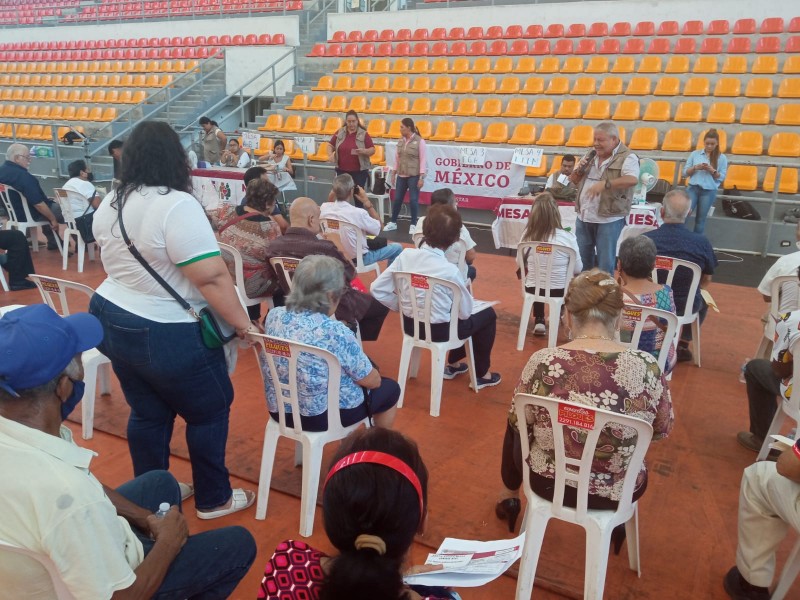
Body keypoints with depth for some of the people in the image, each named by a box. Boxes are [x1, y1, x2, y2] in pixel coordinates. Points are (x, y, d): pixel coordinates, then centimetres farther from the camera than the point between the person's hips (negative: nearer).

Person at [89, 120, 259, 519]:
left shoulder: (109, 205, 4)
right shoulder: (177, 205, -23)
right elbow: (212, 277, -26)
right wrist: (244, 325, -18)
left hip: (110, 319, 8)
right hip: (164, 334, -8)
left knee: (147, 412, 20)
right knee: (209, 411, 10)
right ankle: (213, 500, 24)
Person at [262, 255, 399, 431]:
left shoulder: (273, 316, -9)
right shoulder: (334, 331, -28)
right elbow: (372, 381, -14)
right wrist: (375, 377, 7)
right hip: (325, 416, -7)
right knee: (390, 388, 19)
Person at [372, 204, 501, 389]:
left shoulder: (406, 255, -13)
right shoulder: (450, 270, -25)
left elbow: (377, 290, -10)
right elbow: (465, 312, -14)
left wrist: (402, 306, 4)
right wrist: (466, 294, 8)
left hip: (411, 325, 6)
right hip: (439, 331, -5)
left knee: (456, 313, 33)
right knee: (488, 314, 21)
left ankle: (453, 364, 46)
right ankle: (482, 374, 32)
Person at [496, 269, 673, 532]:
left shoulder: (543, 362, -22)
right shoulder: (647, 366, -20)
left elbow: (518, 423, -7)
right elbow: (662, 430, -4)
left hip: (547, 483, -1)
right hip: (617, 493, 1)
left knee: (516, 426, 31)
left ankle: (510, 496, 52)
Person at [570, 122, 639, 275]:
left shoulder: (627, 157, -9)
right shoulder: (591, 155, 12)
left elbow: (632, 180, -26)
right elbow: (573, 180, 18)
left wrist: (605, 184, -34)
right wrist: (580, 170, -4)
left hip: (609, 219, -6)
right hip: (583, 217, 6)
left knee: (605, 263, 0)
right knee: (582, 259, 15)